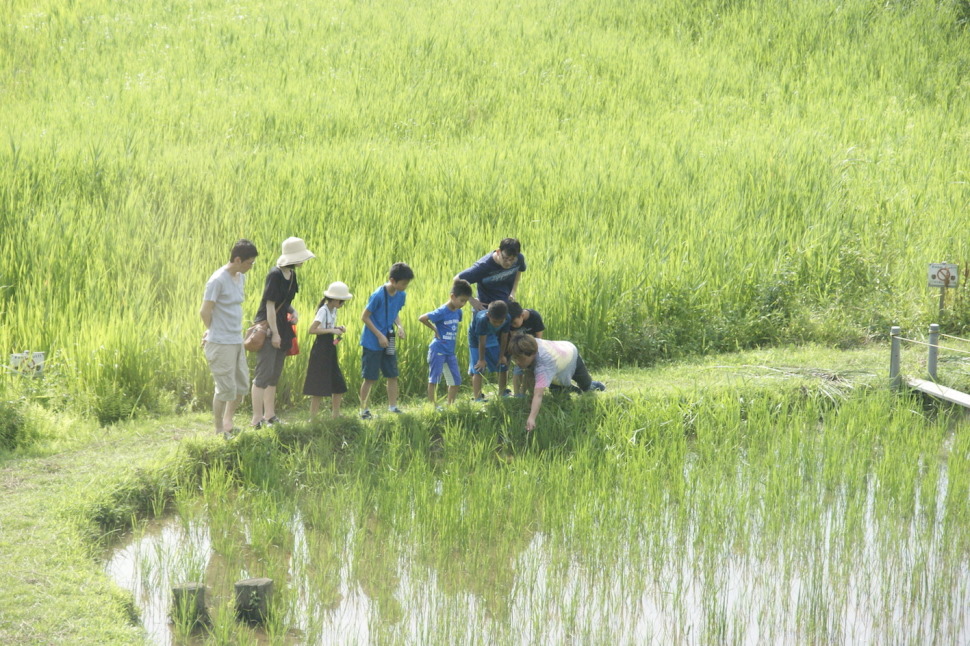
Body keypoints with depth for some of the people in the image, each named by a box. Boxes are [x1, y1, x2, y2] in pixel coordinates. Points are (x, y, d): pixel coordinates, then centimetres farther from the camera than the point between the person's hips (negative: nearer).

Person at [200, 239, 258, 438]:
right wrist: (213, 331, 3)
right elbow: (205, 312, -15)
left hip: (237, 341, 8)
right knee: (226, 388, -2)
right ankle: (219, 431, 11)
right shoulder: (218, 280, -18)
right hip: (221, 344, -8)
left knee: (242, 385, 14)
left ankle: (228, 422, 31)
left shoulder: (240, 278, 10)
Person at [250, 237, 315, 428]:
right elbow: (270, 305, -18)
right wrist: (274, 333, -19)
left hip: (282, 328, 9)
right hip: (268, 328, -9)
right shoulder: (275, 275, -18)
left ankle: (269, 415, 22)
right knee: (264, 374, -7)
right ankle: (257, 419, -5)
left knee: (275, 374, 14)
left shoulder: (291, 275, 9)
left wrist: (293, 312, 0)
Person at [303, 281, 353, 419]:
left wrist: (338, 328, 2)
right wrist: (332, 330, -23)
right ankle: (313, 417, 1)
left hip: (330, 351, 9)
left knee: (339, 385, 11)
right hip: (321, 351, -9)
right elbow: (312, 329, -24)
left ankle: (335, 414, 22)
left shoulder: (333, 310, 10)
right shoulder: (323, 311, -16)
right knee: (319, 387, -5)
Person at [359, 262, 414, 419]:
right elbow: (365, 317, -14)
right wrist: (380, 336, -16)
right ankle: (363, 409, 9)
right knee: (370, 378, -1)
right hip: (372, 343, -6)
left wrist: (399, 326, -3)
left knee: (392, 375, 8)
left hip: (389, 342, 6)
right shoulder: (378, 295, -20)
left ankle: (392, 406, 18)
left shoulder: (401, 296, 0)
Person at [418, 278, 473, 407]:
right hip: (438, 350, -8)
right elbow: (422, 318, -21)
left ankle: (450, 406, 19)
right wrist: (435, 329, -13)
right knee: (434, 378, -2)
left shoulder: (458, 312, 5)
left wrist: (455, 334, 10)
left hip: (450, 351, 8)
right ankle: (433, 405, 1)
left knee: (456, 380, 9)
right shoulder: (441, 312, -17)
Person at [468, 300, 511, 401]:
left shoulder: (507, 320, -28)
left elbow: (504, 338, -14)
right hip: (477, 339, -5)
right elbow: (482, 342, -29)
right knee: (477, 369, -12)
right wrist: (481, 359, -19)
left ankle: (503, 393, 21)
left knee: (502, 365, 7)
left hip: (493, 338, 5)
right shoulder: (482, 319, -39)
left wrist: (502, 356, -5)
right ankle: (477, 398, -12)